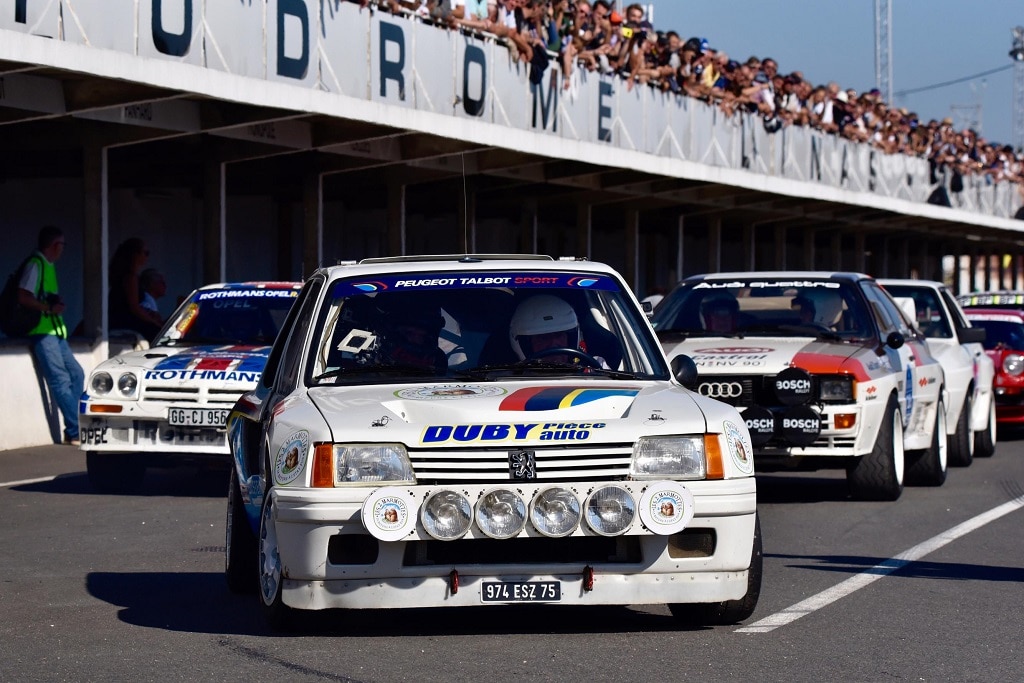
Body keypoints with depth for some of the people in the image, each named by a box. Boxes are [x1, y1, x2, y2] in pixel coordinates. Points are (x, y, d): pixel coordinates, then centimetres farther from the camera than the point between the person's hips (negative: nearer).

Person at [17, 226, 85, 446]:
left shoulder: (48, 266, 19)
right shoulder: (36, 265, -9)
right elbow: (23, 297, -16)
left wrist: (57, 304, 6)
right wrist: (49, 308, -16)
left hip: (55, 331, 10)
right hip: (42, 331, -10)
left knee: (76, 374, 3)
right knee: (60, 379, -14)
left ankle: (74, 431, 2)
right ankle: (76, 431, -17)